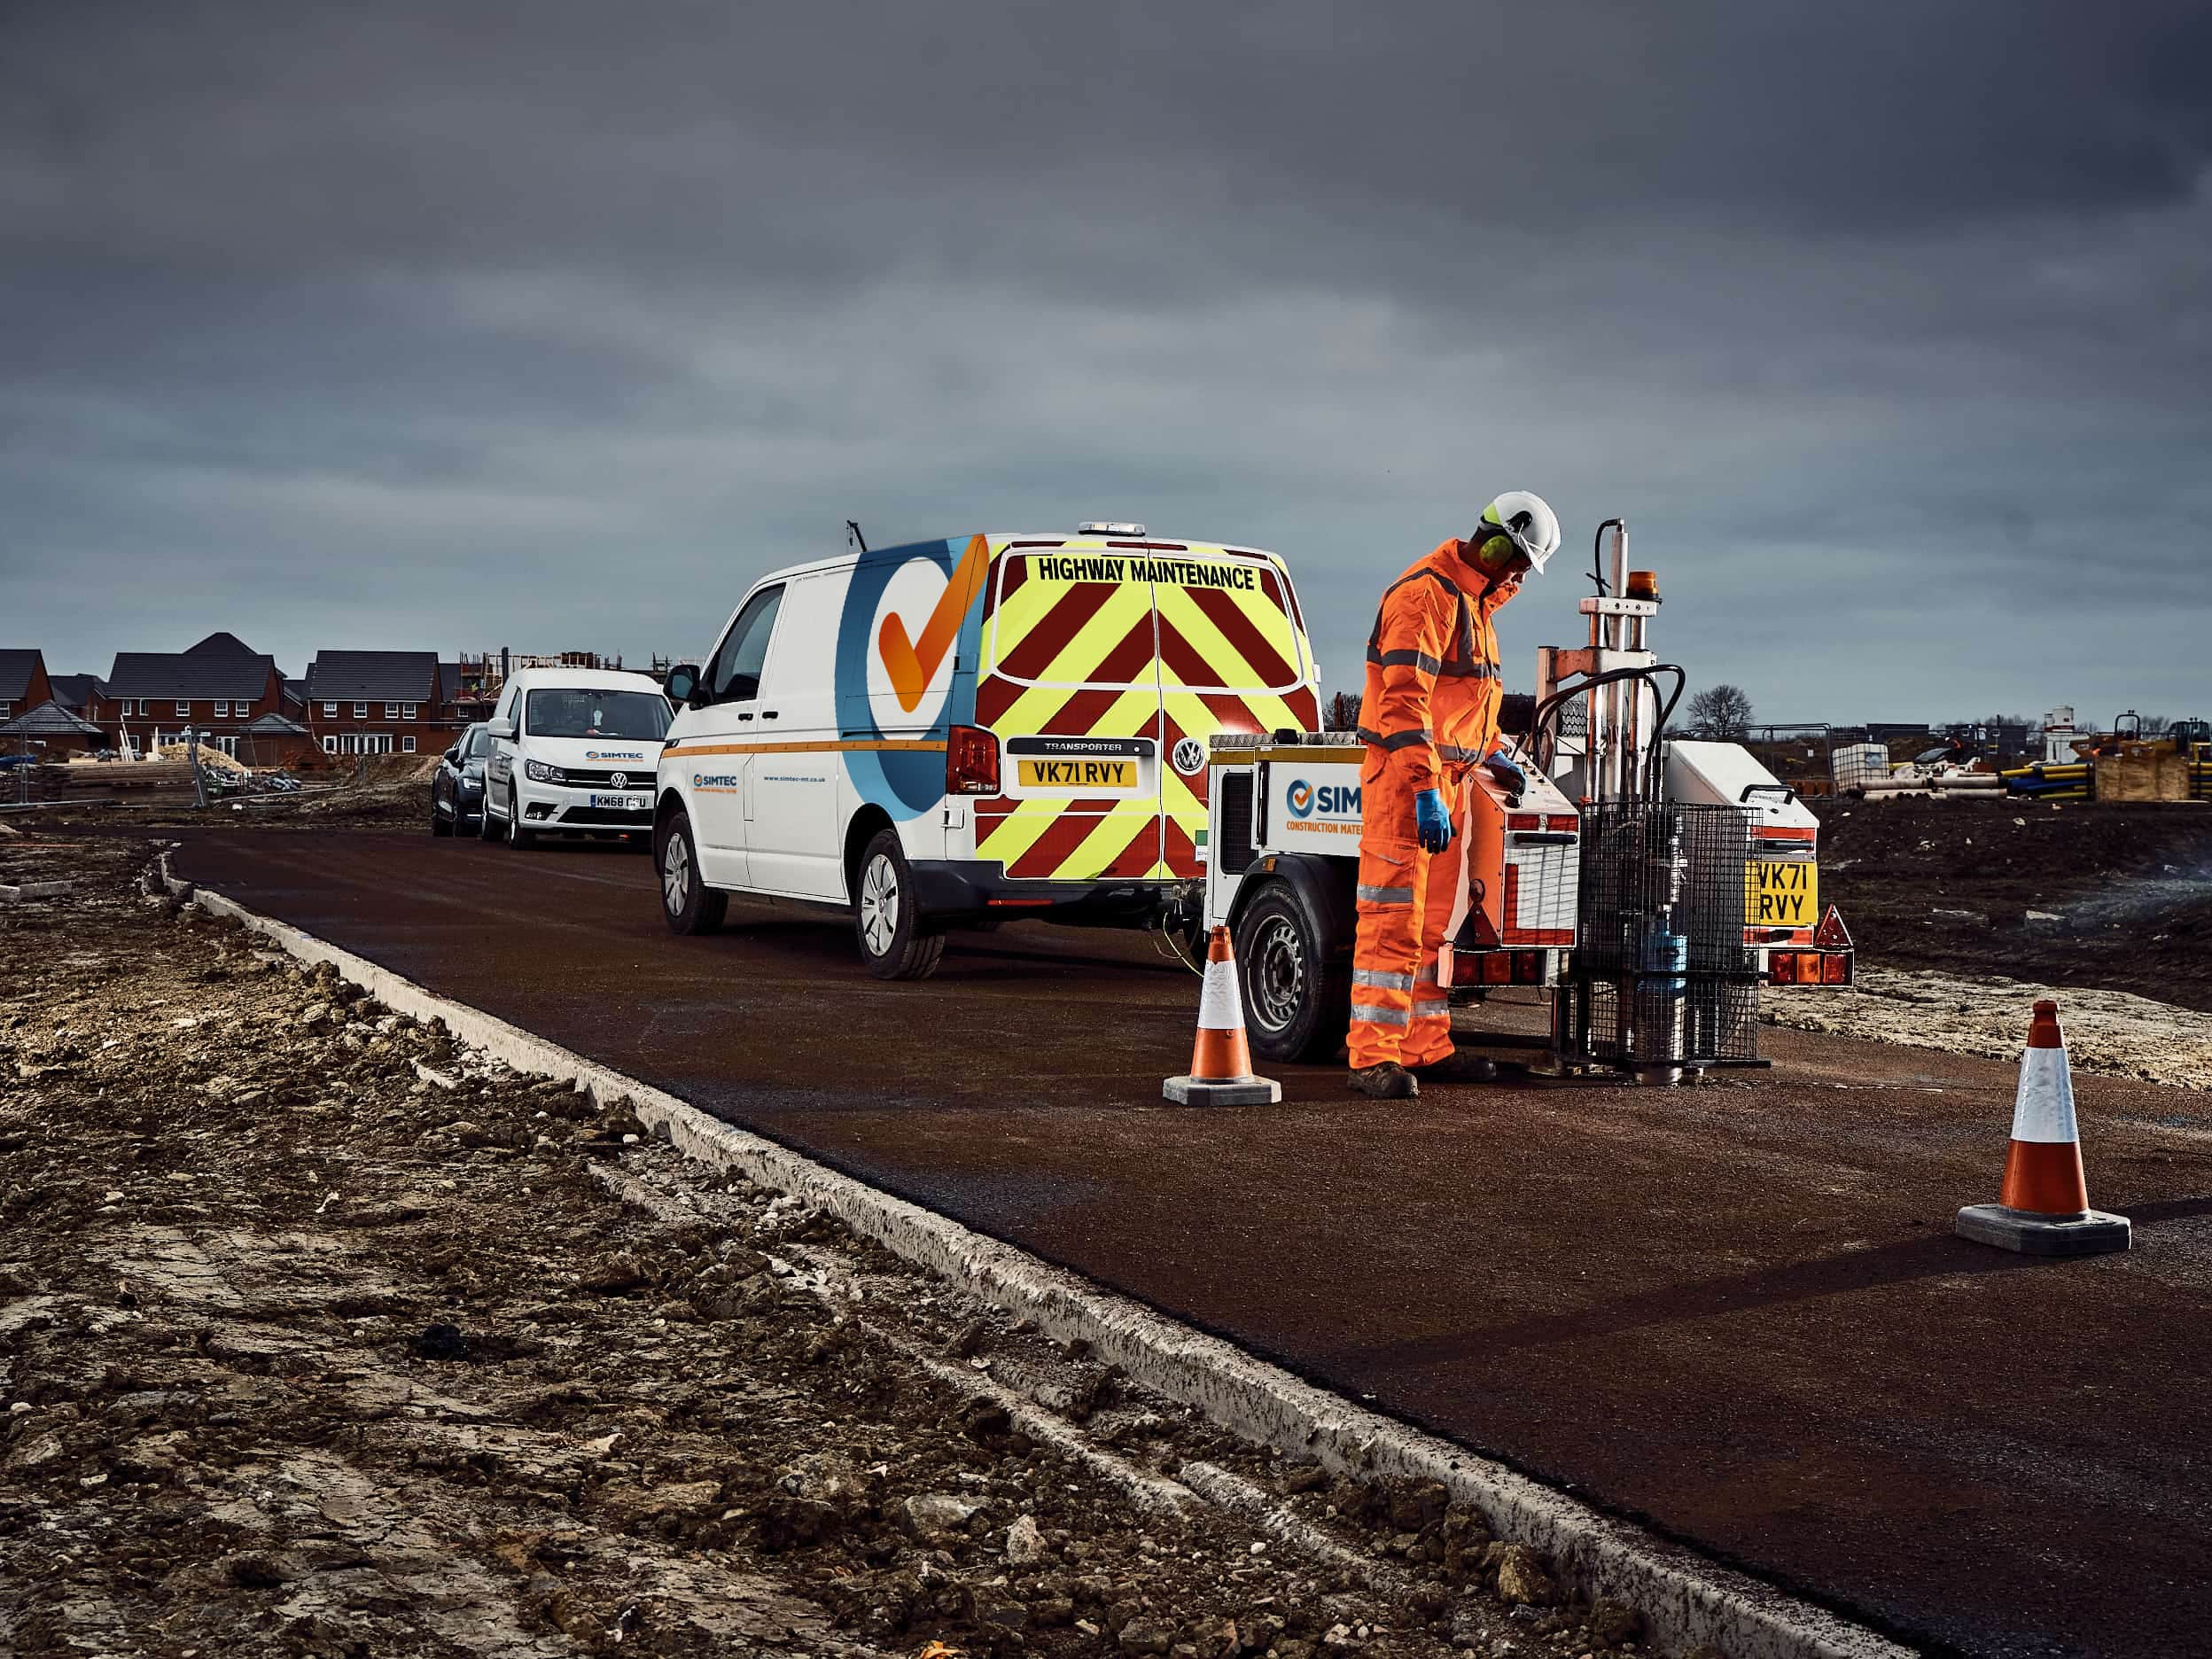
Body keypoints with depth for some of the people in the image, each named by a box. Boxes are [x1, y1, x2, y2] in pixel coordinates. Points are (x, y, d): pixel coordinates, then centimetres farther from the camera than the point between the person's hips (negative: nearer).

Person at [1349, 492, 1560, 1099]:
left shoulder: (1474, 600, 19)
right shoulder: (1425, 594, -15)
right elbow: (1402, 702, -23)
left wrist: (1493, 754, 32)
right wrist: (1425, 790, -28)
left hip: (1447, 778, 10)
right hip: (1405, 776, -10)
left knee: (1433, 922, 13)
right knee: (1395, 921, -11)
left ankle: (1427, 1047, 19)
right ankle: (1373, 1059, -10)